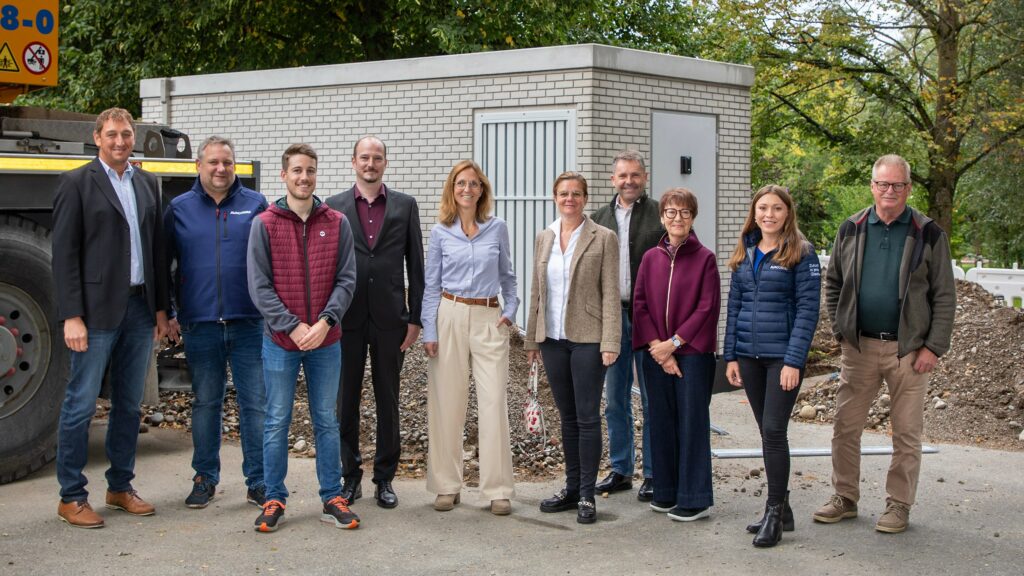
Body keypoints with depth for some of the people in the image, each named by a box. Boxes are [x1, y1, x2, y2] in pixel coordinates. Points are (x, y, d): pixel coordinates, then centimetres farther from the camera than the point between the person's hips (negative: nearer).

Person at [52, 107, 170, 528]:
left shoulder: (146, 183, 13)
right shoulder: (77, 183, -4)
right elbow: (64, 255, -8)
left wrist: (161, 307, 11)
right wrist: (71, 316, -14)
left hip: (140, 308, 6)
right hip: (97, 310, -5)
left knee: (129, 404, 12)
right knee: (81, 403, -1)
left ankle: (120, 486, 24)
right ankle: (71, 497, 8)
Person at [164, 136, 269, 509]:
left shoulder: (256, 205, 5)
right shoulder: (179, 209, 7)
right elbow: (162, 266, 10)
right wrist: (168, 315, 5)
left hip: (249, 323, -1)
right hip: (200, 324, 1)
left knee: (256, 404, 1)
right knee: (205, 404, 10)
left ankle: (259, 483, 10)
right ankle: (205, 479, 22)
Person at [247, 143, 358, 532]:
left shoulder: (337, 223, 3)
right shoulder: (265, 224, -2)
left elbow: (346, 280, 0)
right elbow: (259, 286, -6)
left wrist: (325, 321, -14)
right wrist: (293, 327, -14)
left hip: (326, 340, 2)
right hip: (280, 340, -2)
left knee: (327, 421, 9)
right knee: (277, 423, 6)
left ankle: (332, 498, 17)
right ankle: (274, 499, 16)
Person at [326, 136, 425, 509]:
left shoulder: (405, 206, 5)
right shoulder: (334, 207, 5)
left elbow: (415, 265, 5)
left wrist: (415, 317, 0)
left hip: (390, 318, 0)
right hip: (347, 317, 0)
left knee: (388, 401, 7)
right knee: (346, 399, 7)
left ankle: (384, 478, 17)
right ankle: (350, 475, 18)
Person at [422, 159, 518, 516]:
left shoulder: (498, 228, 6)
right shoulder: (440, 232, 4)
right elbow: (431, 285, 5)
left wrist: (510, 310, 2)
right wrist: (429, 332, -3)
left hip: (489, 319, 0)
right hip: (450, 316, 0)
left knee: (494, 404, -4)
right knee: (447, 403, 3)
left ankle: (498, 489, 4)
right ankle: (446, 486, 14)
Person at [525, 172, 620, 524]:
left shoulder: (603, 238, -4)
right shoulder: (544, 238, 10)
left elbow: (610, 294, -7)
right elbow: (536, 292, 14)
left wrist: (610, 343, -13)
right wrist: (532, 339, 12)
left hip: (587, 338, -5)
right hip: (553, 338, 5)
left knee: (587, 417, -1)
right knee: (567, 416, 12)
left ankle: (587, 495, 6)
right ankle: (572, 488, 21)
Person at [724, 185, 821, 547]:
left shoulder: (801, 253, -5)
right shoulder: (745, 253, 11)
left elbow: (807, 309, -10)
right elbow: (734, 305, 13)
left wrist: (794, 360, -16)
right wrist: (730, 355, 6)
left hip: (783, 356, -5)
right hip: (749, 355, 6)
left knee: (774, 430, -9)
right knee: (767, 432, 10)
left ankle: (774, 513, 0)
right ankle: (781, 508, 20)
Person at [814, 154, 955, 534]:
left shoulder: (928, 234, -2)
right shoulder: (851, 230, 5)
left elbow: (945, 296, -2)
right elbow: (833, 284, 13)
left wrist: (934, 346, -8)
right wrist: (840, 329, 4)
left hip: (908, 348, -2)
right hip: (859, 346, 2)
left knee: (907, 433, 5)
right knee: (845, 427, 6)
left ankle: (898, 505, 17)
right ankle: (845, 498, 19)